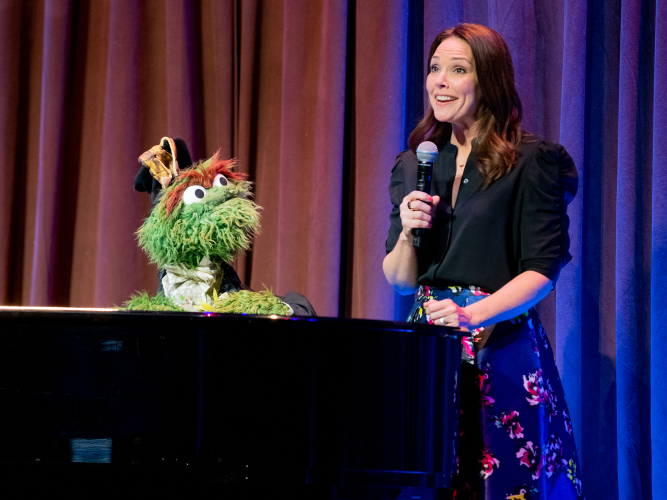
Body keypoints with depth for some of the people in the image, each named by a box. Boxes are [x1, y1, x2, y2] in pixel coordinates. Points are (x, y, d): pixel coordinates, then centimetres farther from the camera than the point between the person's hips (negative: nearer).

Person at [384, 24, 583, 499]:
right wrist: (408, 232, -6)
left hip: (503, 344, -4)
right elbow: (399, 279, 14)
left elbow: (542, 269, -9)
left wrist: (471, 315, -22)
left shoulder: (532, 161, -3)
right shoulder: (414, 164, 13)